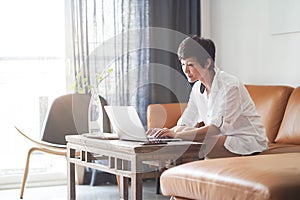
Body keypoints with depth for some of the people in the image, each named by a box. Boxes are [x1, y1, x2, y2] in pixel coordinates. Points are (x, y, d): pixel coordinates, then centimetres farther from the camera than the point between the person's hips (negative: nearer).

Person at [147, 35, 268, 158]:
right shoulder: (197, 88, 4)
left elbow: (215, 129, -28)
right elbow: (184, 125, 3)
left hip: (247, 141, -7)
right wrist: (166, 132, -19)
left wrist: (177, 134, -35)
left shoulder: (230, 86, -21)